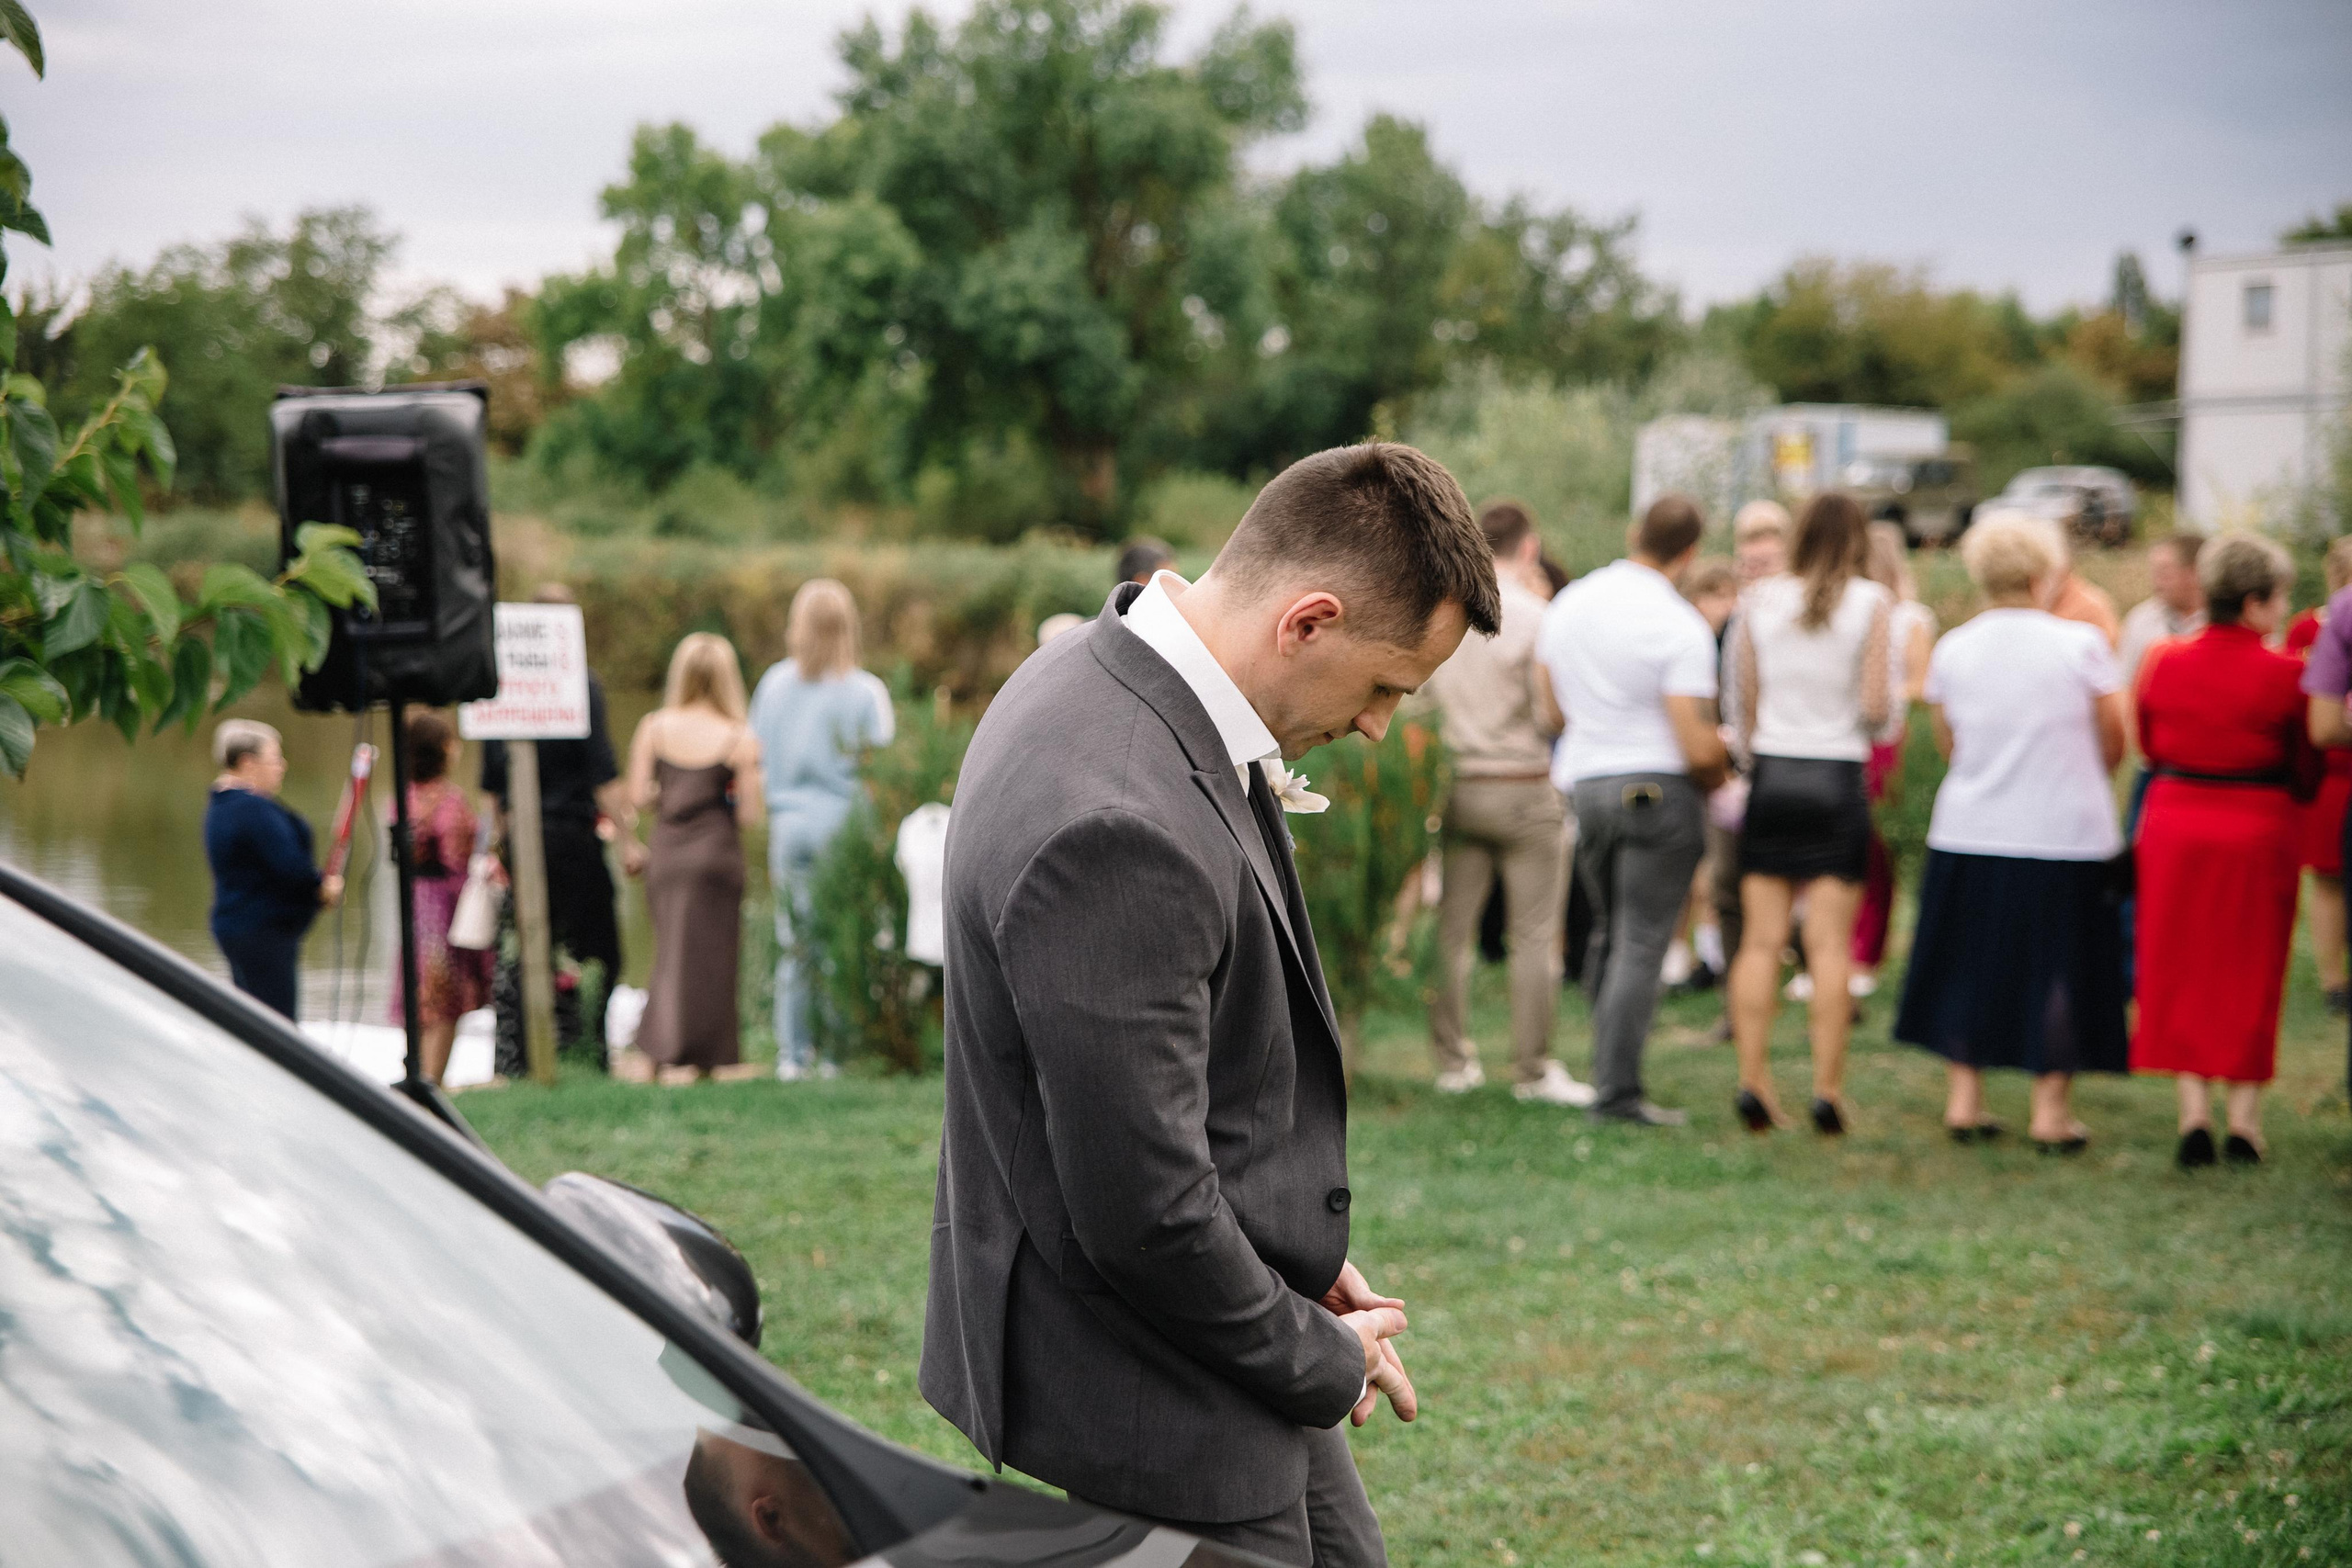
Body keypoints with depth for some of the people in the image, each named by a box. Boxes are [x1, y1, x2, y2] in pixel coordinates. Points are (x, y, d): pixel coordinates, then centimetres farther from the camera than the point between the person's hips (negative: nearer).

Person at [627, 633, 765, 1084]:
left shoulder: (653, 727, 0)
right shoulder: (739, 739, -8)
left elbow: (637, 796, -2)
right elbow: (749, 813, -9)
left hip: (666, 854, 3)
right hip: (717, 852, -3)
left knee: (672, 950, 12)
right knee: (710, 956, 5)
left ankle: (670, 1056, 6)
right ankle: (712, 1058, 8)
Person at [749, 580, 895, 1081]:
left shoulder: (774, 684, 4)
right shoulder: (866, 692, -8)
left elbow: (756, 758, 10)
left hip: (790, 827, 4)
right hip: (843, 826, -4)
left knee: (793, 945, 9)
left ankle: (793, 1054, 10)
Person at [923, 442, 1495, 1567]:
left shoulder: (1128, 690, 1)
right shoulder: (1117, 832, -32)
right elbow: (1142, 1211, -28)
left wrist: (1306, 1259, 12)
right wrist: (1322, 1361, -12)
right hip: (1162, 1410, -10)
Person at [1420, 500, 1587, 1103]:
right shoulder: (1534, 617, -12)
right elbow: (1552, 714, -14)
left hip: (1456, 781, 5)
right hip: (1523, 788, -5)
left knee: (1451, 929, 9)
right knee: (1535, 935, 0)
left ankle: (1452, 1060, 13)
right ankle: (1534, 1070, 1)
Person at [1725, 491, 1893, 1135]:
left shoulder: (1760, 599, 3)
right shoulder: (1872, 604, -4)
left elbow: (1743, 700, 6)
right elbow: (1877, 706, -9)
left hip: (1772, 777, 2)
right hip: (1837, 779, -2)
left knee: (1761, 940, 5)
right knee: (1830, 943, -1)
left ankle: (1753, 1081, 2)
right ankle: (1827, 1089, -2)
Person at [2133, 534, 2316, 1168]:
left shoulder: (2163, 664, -2)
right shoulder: (2283, 676, -13)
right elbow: (2306, 777, -6)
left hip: (2173, 829, 3)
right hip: (2256, 832, -3)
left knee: (2180, 972, 11)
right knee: (2251, 974, 10)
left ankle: (2194, 1114, 4)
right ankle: (2245, 1119, 11)